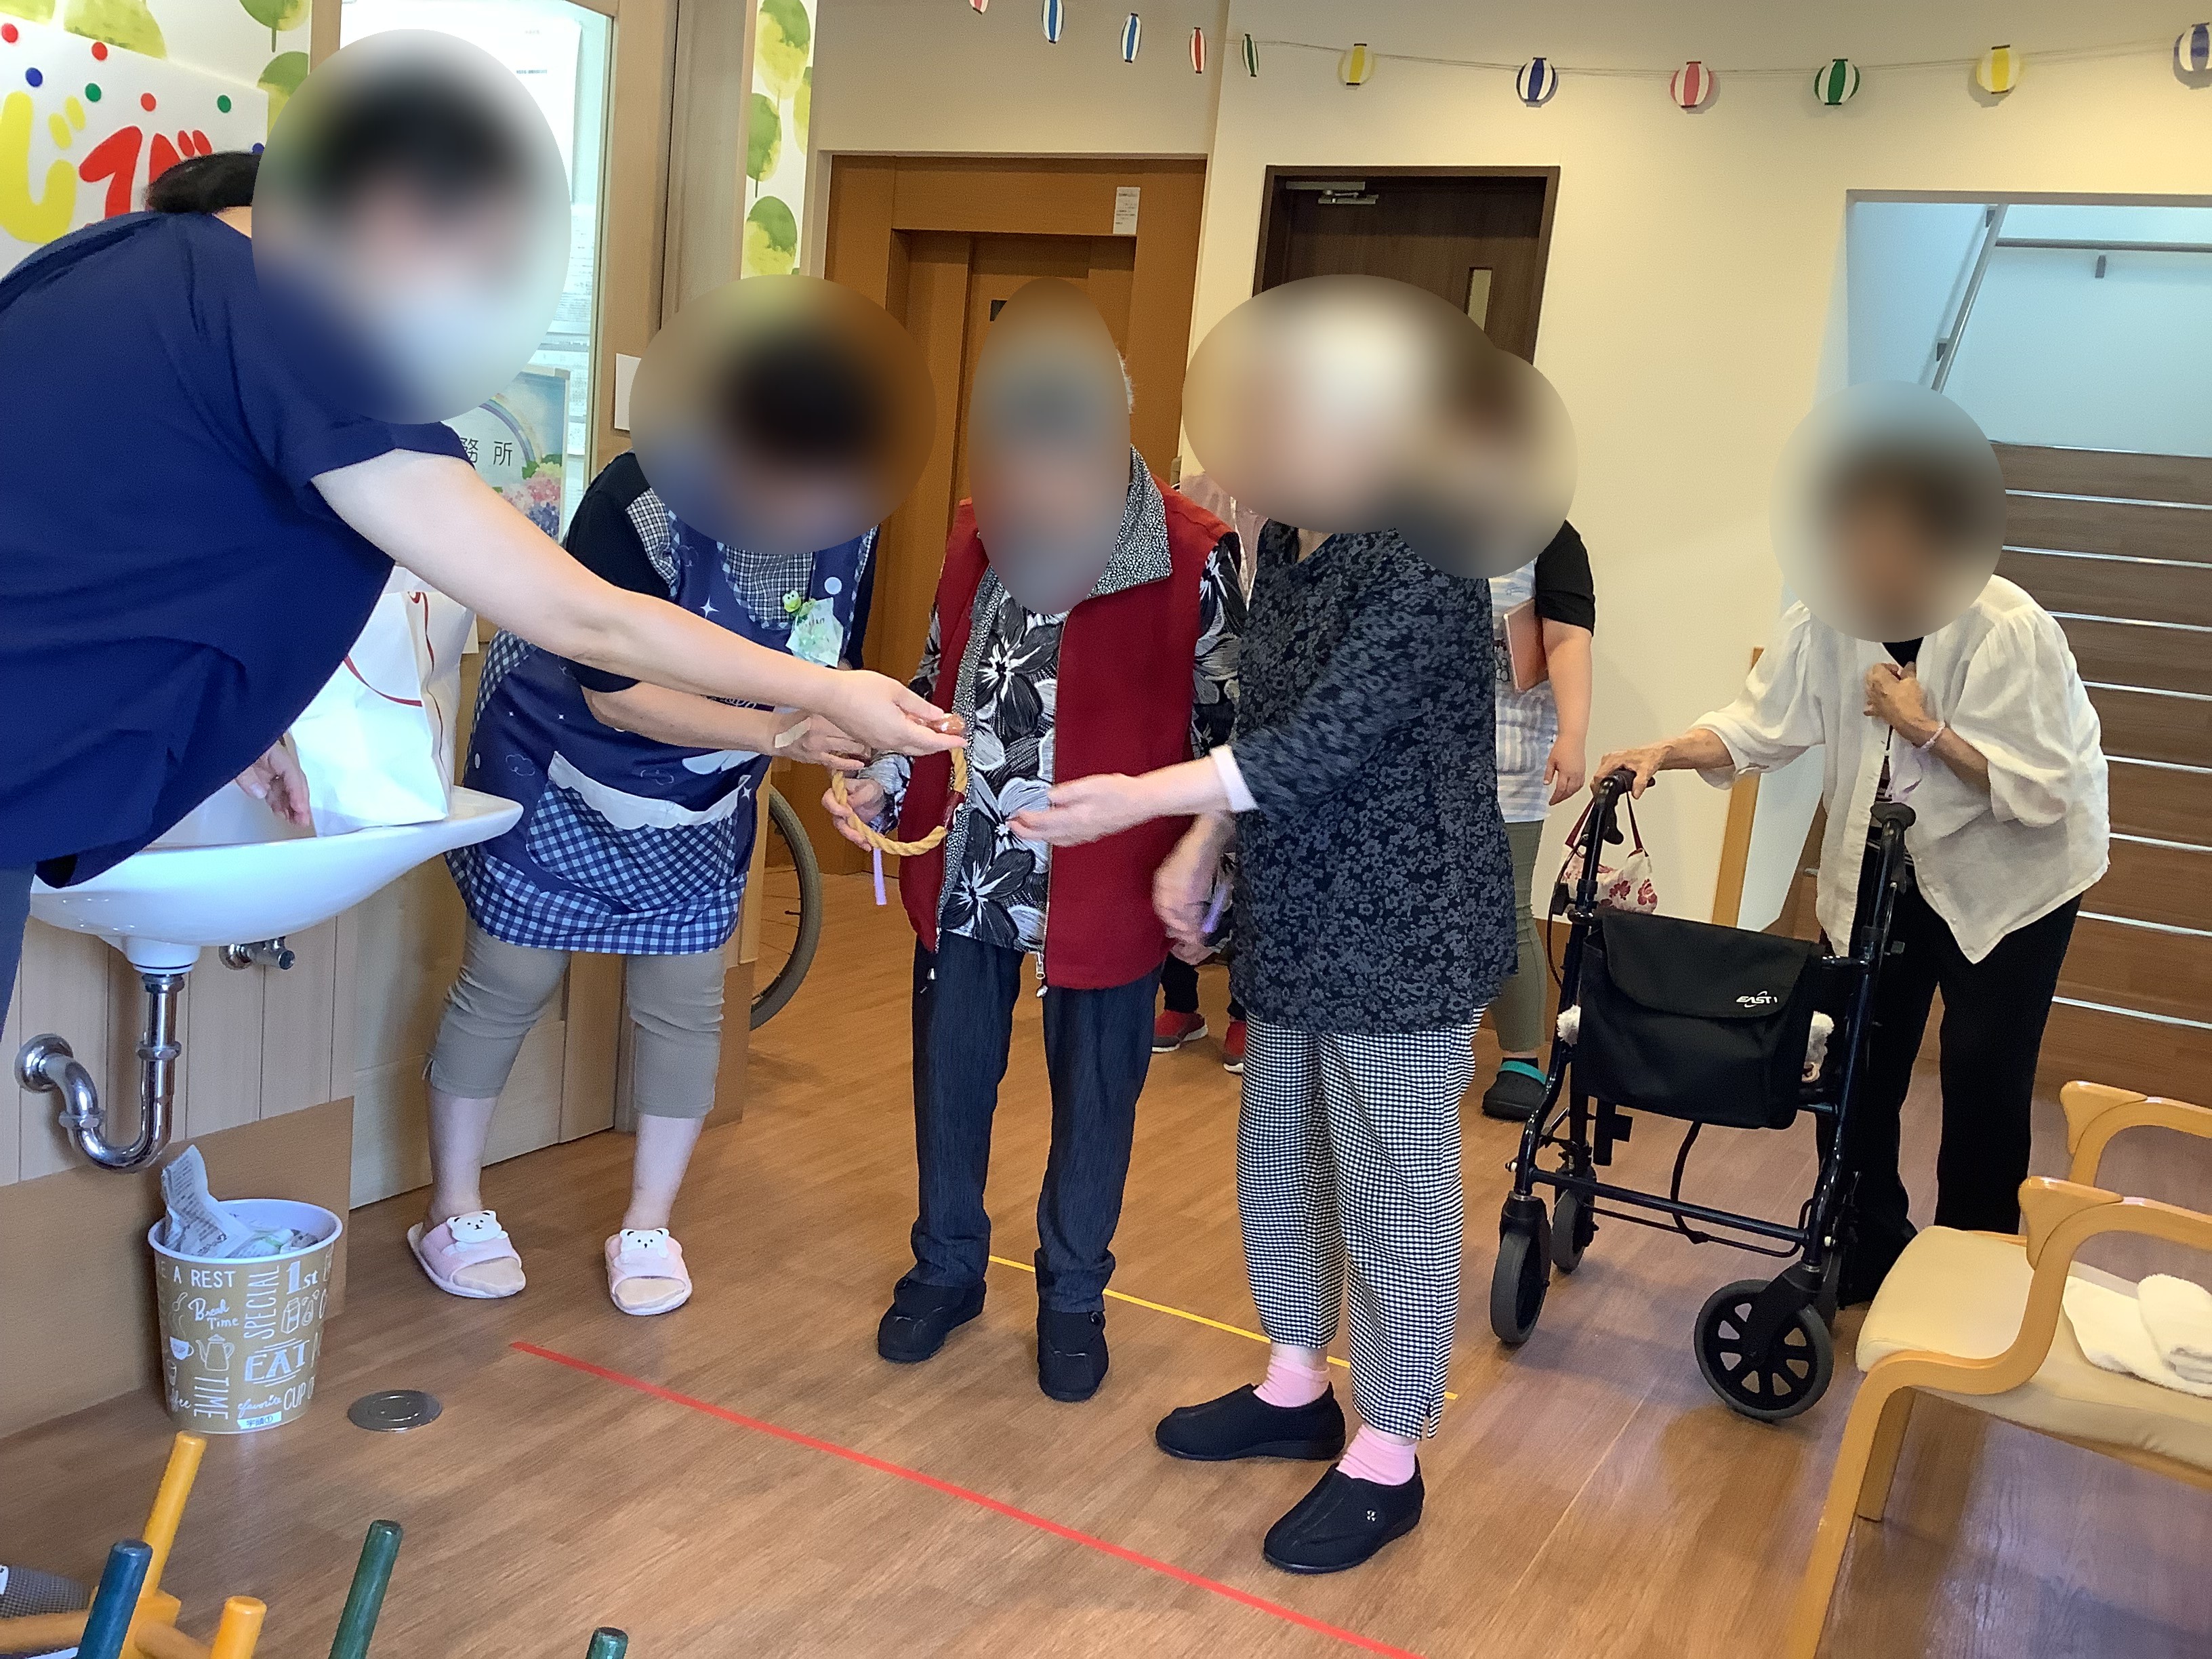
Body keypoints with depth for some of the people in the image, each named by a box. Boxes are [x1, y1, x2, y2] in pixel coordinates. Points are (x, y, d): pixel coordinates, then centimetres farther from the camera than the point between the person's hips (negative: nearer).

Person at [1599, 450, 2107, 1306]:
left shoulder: (2008, 629, -27)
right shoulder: (1829, 614, -15)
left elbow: (2038, 793, -26)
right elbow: (1759, 725, -15)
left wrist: (1922, 726, -30)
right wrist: (1662, 752, -30)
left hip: (2009, 873, -4)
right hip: (1878, 867, 4)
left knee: (1984, 1077, -2)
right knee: (1857, 1064, 5)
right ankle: (1864, 1250, 24)